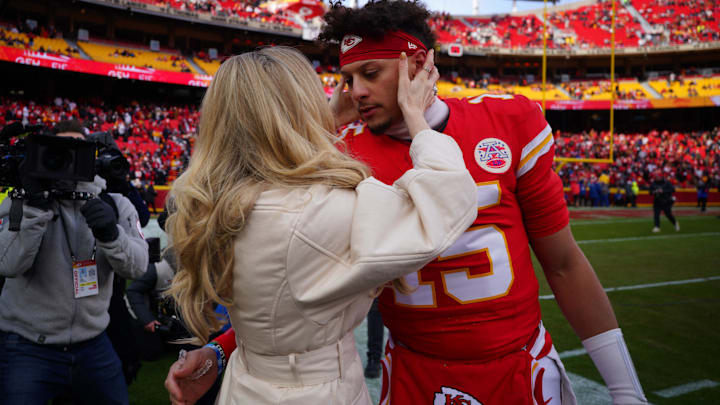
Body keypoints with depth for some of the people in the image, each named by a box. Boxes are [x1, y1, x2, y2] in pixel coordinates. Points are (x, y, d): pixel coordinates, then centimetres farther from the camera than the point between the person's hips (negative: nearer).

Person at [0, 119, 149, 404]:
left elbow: (137, 266, -11)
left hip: (93, 346, 3)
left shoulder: (114, 205, 0)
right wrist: (36, 205, -28)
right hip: (27, 347, -2)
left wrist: (110, 234, -29)